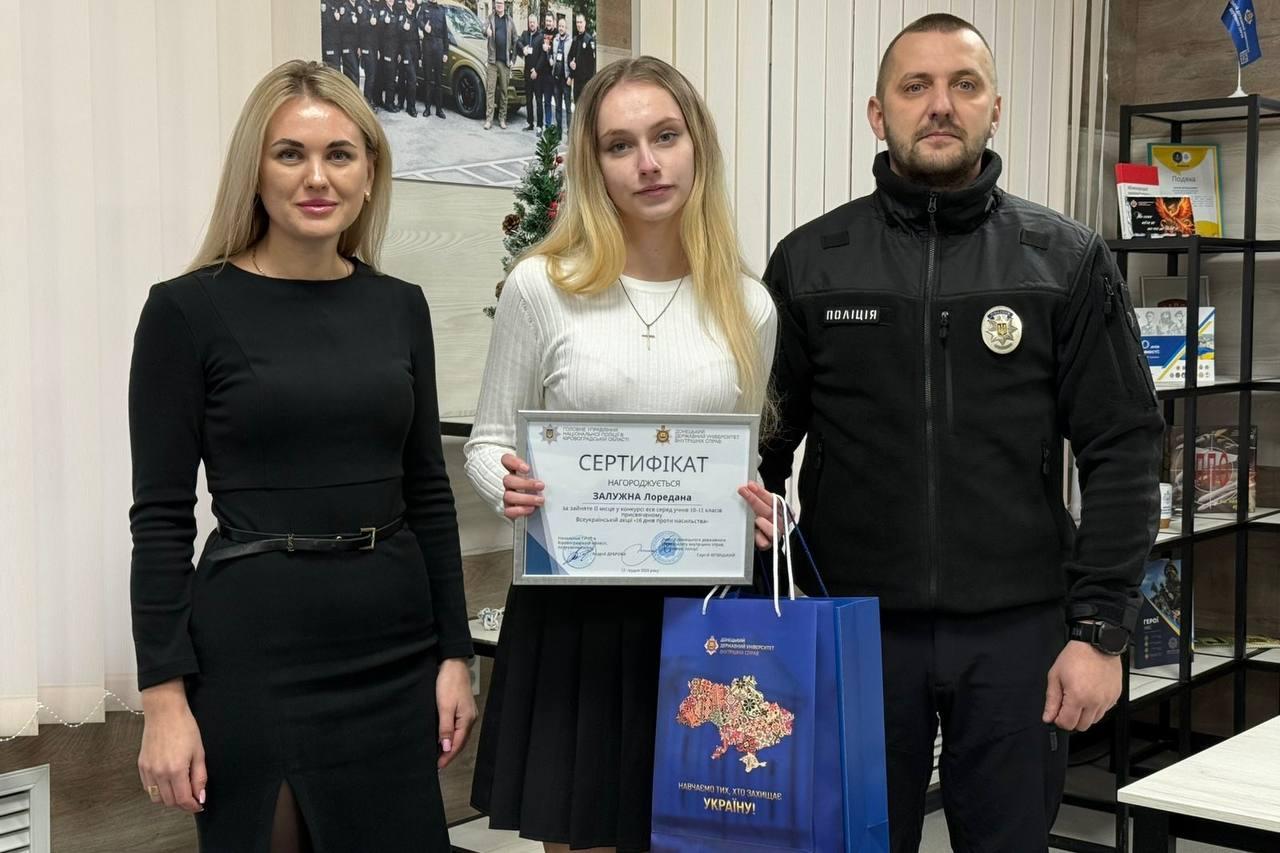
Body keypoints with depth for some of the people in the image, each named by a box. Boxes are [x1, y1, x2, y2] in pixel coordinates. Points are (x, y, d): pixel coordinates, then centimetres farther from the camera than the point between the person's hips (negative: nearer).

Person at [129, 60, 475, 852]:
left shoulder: (400, 306, 6)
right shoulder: (189, 309, -6)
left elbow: (428, 492, 10)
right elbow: (161, 517, -7)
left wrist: (455, 652, 7)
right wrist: (164, 695, -11)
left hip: (395, 645, 4)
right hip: (254, 647, -4)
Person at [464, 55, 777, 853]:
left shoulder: (748, 307, 4)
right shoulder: (541, 285, -4)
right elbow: (489, 442, 4)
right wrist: (510, 487, -18)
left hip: (703, 608, 2)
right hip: (572, 604, -2)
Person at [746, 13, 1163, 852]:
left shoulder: (1070, 262, 1)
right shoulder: (807, 263, 2)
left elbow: (1123, 453, -1)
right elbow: (762, 444, 6)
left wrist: (1101, 629, -7)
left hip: (1019, 631, 0)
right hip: (855, 626, 0)